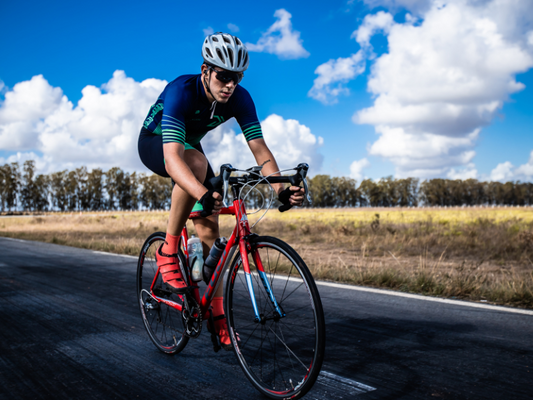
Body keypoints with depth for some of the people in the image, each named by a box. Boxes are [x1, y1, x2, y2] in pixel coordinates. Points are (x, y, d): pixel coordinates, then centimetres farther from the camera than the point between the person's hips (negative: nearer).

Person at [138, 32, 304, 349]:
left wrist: (282, 189, -45)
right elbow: (172, 157, -49)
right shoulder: (181, 91, -37)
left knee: (210, 231, -7)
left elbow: (260, 149, -27)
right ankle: (168, 251, -24)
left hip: (190, 147, 5)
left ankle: (217, 315, 5)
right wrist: (205, 195, -65)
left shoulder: (240, 99, -22)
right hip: (154, 144, -4)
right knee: (197, 163, -40)